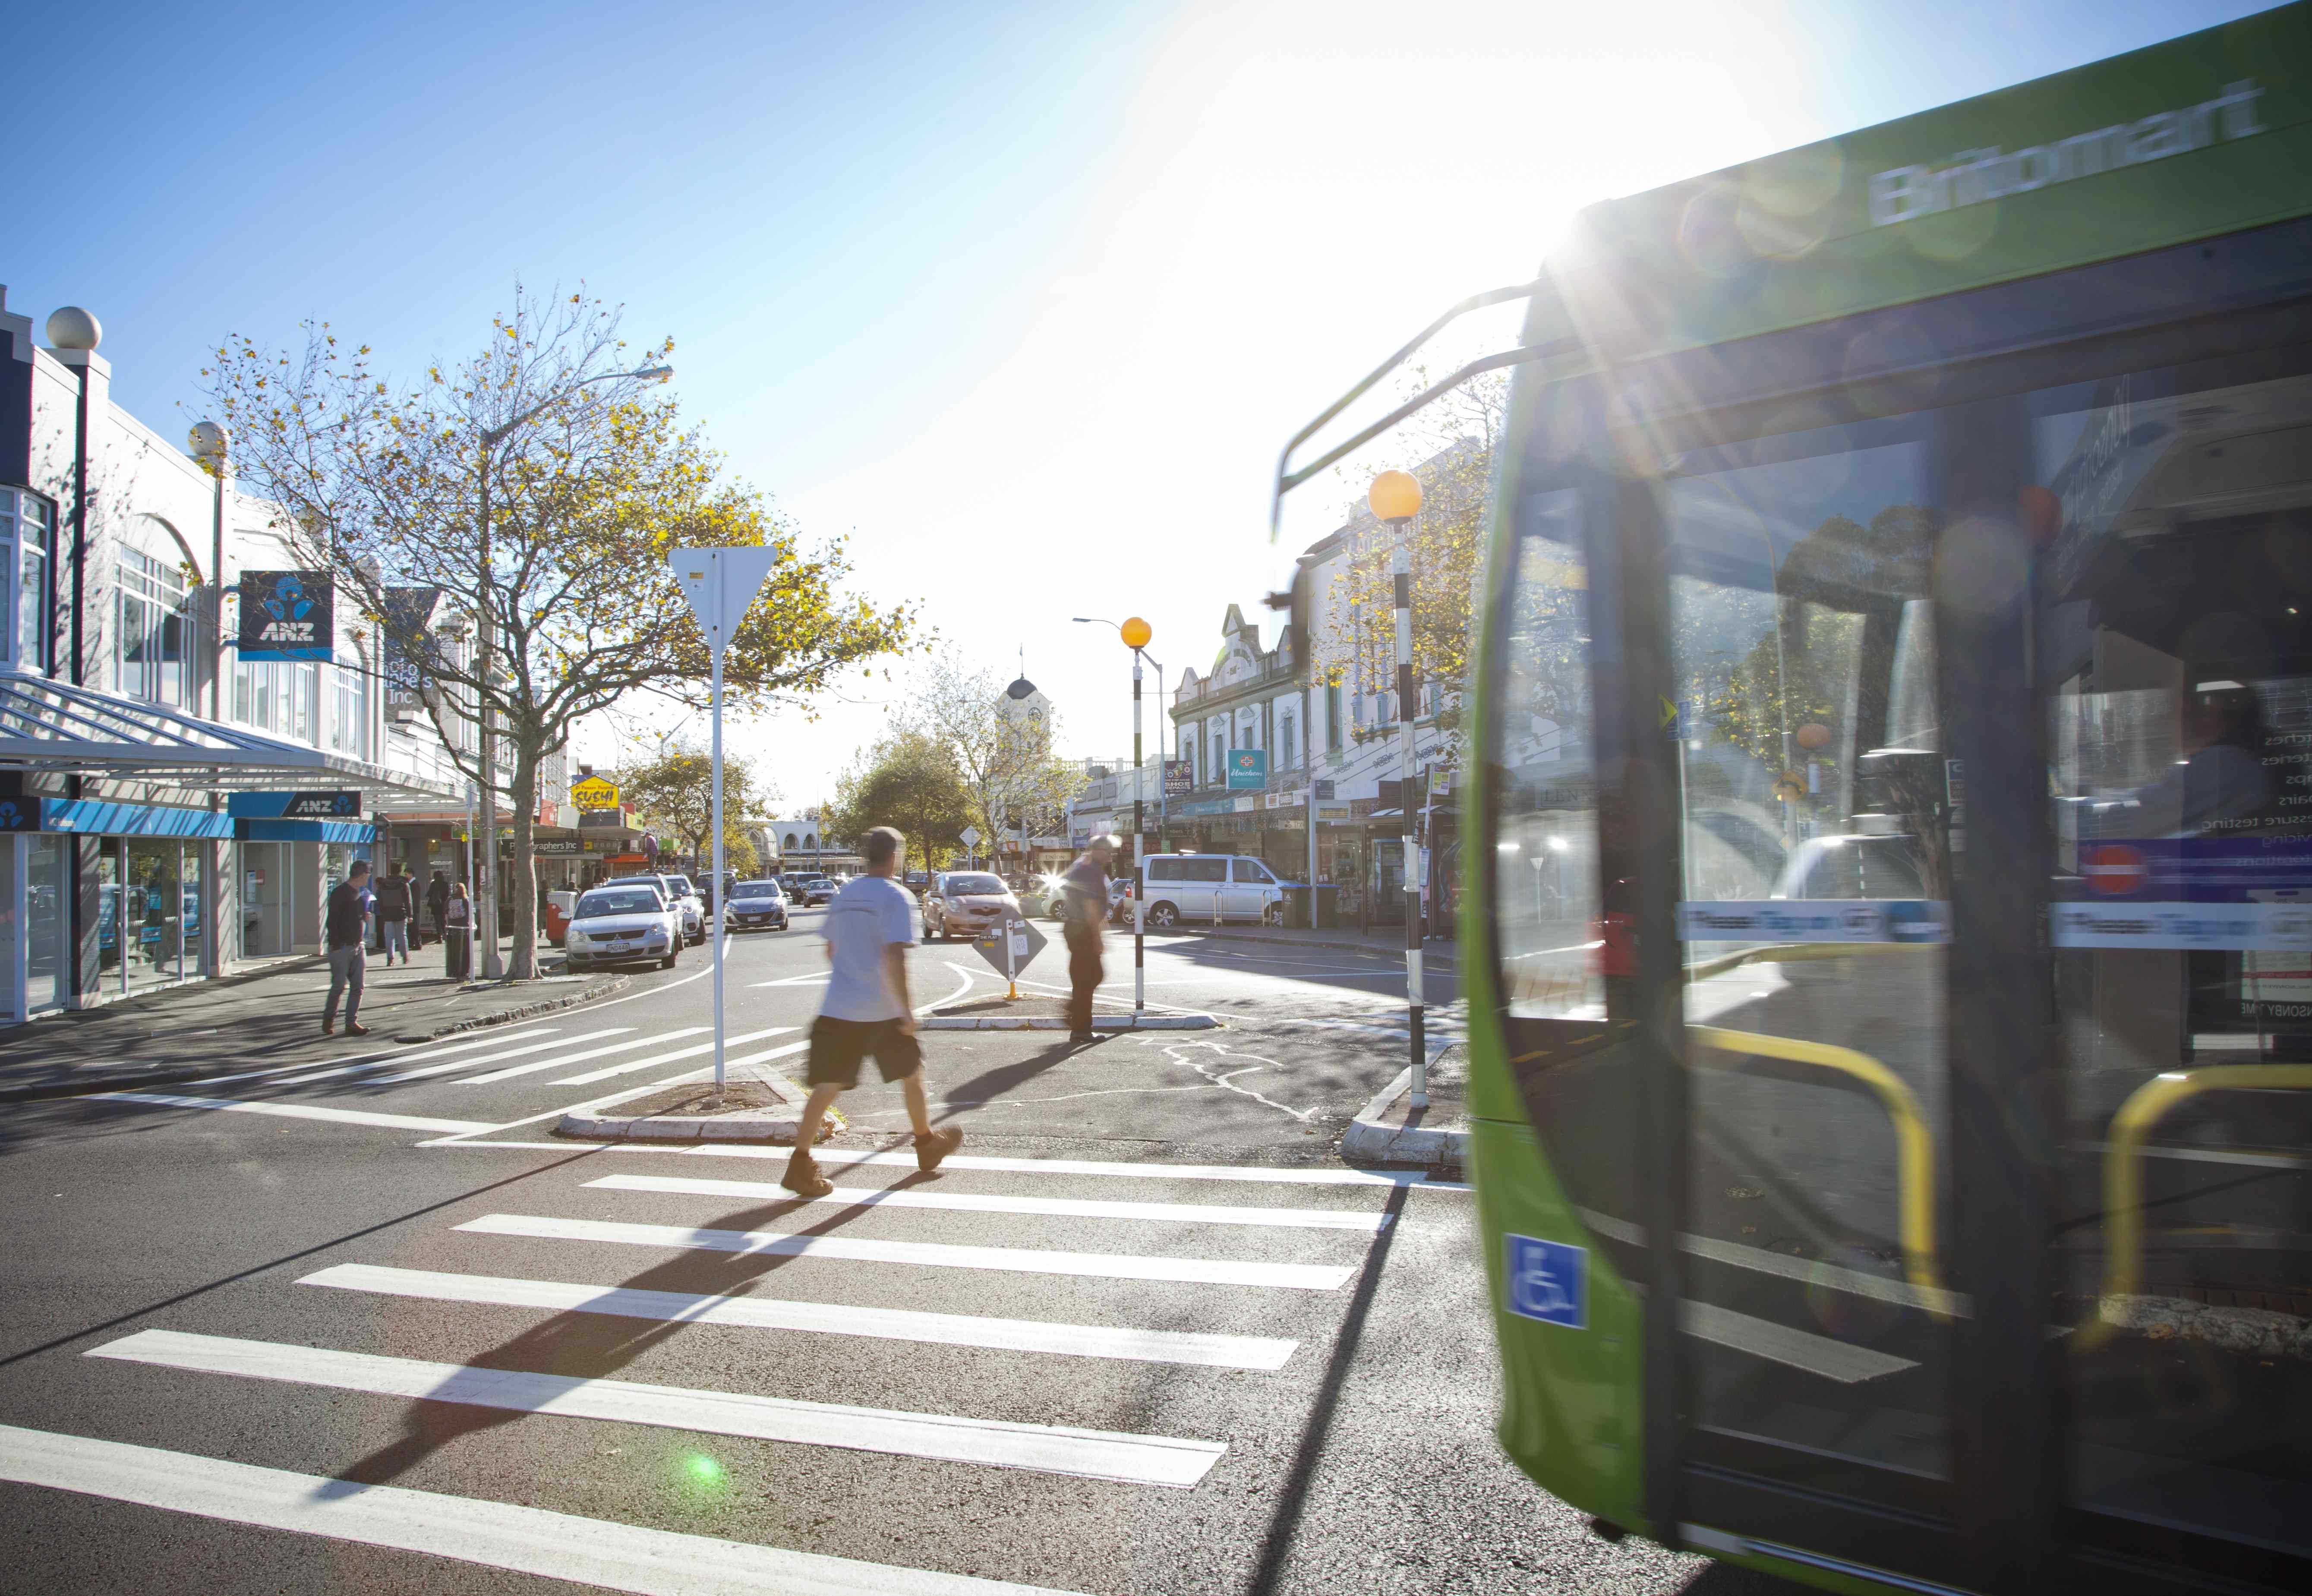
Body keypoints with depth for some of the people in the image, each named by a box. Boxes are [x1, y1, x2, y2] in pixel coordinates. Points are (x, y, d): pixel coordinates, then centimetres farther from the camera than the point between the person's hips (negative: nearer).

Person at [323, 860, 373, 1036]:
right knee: (339, 986, -4)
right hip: (342, 947, -7)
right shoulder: (341, 893, -10)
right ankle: (328, 1018, 16)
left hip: (359, 946, 7)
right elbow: (332, 921, -14)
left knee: (357, 987, 2)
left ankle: (351, 1023, 5)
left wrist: (365, 916, 3)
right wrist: (335, 945, -18)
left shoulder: (361, 893, 15)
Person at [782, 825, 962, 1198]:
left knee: (828, 1085, 2)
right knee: (912, 1075, 16)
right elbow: (894, 957, -20)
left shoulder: (844, 895, 10)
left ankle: (801, 1164, -6)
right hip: (882, 1010, -5)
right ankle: (927, 1144, 31)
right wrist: (906, 1011, -16)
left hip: (838, 1008, 5)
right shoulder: (895, 897, -11)